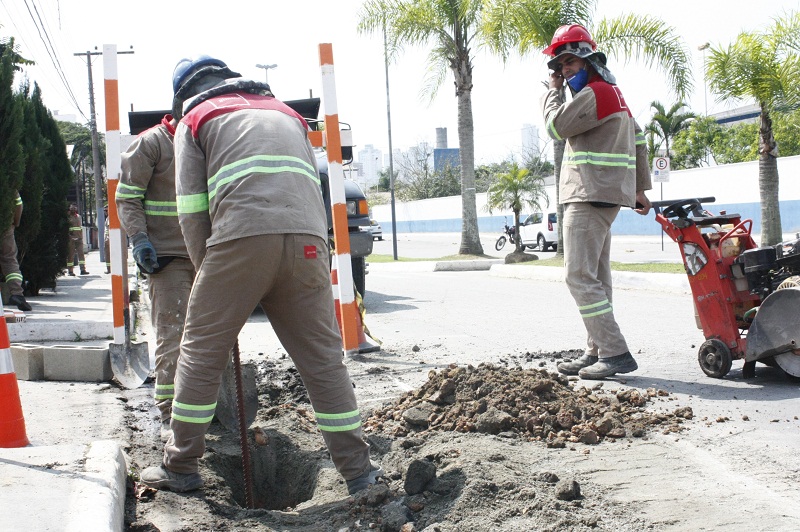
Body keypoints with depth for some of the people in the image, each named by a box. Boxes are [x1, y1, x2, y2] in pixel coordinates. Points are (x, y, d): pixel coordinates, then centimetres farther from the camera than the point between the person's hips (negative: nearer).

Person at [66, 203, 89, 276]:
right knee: (71, 254, -2)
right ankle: (70, 270, 2)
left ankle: (83, 269, 0)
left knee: (81, 253, 0)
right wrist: (70, 235, -16)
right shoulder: (68, 217, -1)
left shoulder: (78, 217, 16)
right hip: (71, 239, -5)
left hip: (79, 238, 5)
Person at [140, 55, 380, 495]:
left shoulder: (196, 121, 21)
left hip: (241, 237, -4)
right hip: (308, 240, 4)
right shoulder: (286, 113, 35)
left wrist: (206, 269, 20)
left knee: (200, 355, 9)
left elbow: (192, 210, 11)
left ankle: (180, 467, 15)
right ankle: (357, 470, 11)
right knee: (323, 358, 9)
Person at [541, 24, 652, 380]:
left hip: (589, 196, -11)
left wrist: (553, 91, 3)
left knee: (579, 276, -12)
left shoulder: (594, 92, -12)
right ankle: (598, 351, 13)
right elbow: (639, 143, 24)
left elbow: (556, 126, -13)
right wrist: (641, 188, 25)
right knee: (596, 277, 11)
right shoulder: (612, 92, 21)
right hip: (605, 197, 11)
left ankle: (616, 353, -15)